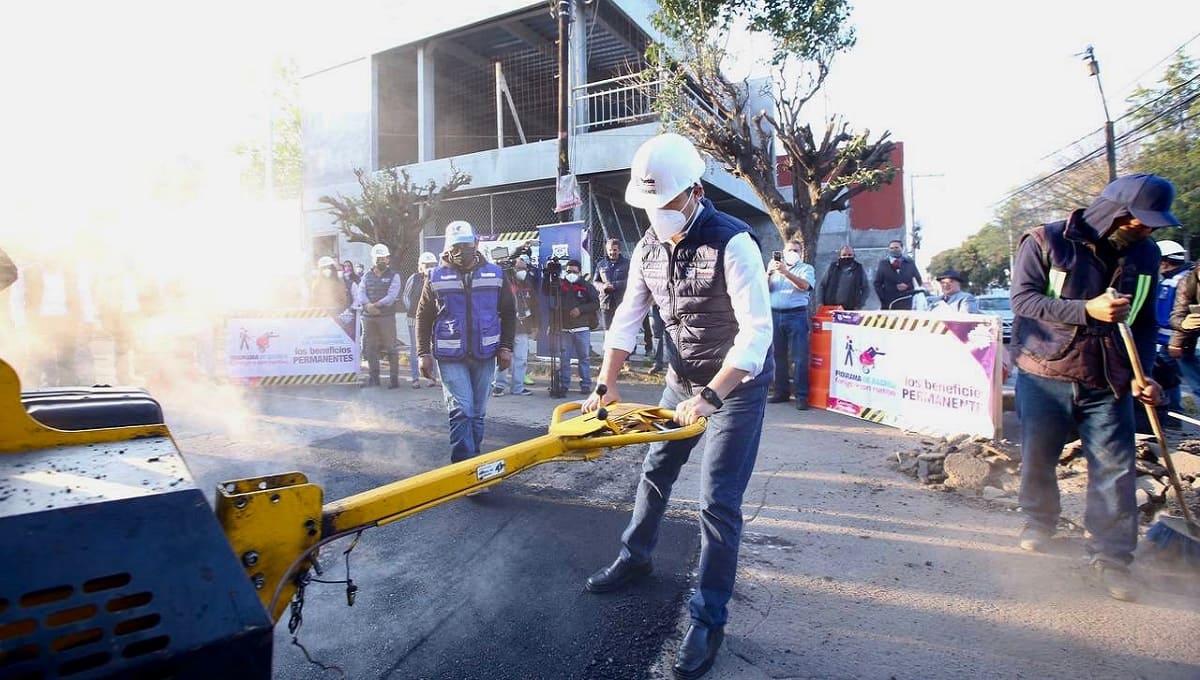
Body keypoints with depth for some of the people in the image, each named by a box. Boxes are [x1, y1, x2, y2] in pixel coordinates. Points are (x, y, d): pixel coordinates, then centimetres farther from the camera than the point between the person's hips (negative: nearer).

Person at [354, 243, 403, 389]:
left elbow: (391, 296, -10)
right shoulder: (366, 276, 15)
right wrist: (368, 305, -17)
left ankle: (394, 378, 2)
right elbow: (361, 293, 2)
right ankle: (373, 377, 17)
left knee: (390, 348, -4)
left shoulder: (394, 276, 3)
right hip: (368, 317, 4)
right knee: (370, 348, 8)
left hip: (387, 317, -4)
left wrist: (375, 305, -18)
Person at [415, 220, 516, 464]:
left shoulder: (495, 274, 3)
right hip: (450, 357, -2)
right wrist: (423, 353, -2)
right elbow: (423, 318, 3)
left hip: (485, 355, 2)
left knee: (478, 412, 12)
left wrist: (505, 347, 1)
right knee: (461, 410, -10)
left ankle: (475, 458, 27)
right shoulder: (436, 277, -1)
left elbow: (508, 313, 8)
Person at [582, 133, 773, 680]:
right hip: (683, 380, 7)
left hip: (737, 384, -7)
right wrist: (607, 385, -4)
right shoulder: (648, 248, -3)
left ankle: (709, 620, 10)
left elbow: (757, 331, -28)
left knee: (717, 502, -7)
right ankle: (635, 557, 43)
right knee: (656, 470, 19)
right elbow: (626, 320, 2)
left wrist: (709, 397, -33)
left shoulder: (732, 243, -24)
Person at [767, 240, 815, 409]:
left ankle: (801, 395, -6)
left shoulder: (806, 268, 9)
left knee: (799, 356, -7)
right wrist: (768, 273, -10)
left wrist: (785, 272, -22)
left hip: (796, 314, -3)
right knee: (777, 355, 5)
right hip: (774, 314, 3)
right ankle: (781, 391, 14)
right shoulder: (775, 266, 19)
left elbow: (804, 285, -11)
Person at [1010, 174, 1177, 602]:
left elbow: (1145, 322, 13)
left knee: (1115, 467, -2)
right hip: (1045, 377, -3)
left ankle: (1111, 557, 8)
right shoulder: (1046, 241, -7)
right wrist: (1086, 310, -23)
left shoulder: (1145, 255, 7)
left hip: (1108, 383, 3)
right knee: (1038, 458, 9)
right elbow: (1023, 299, -13)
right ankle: (1039, 521, 35)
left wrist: (1141, 374, 2)